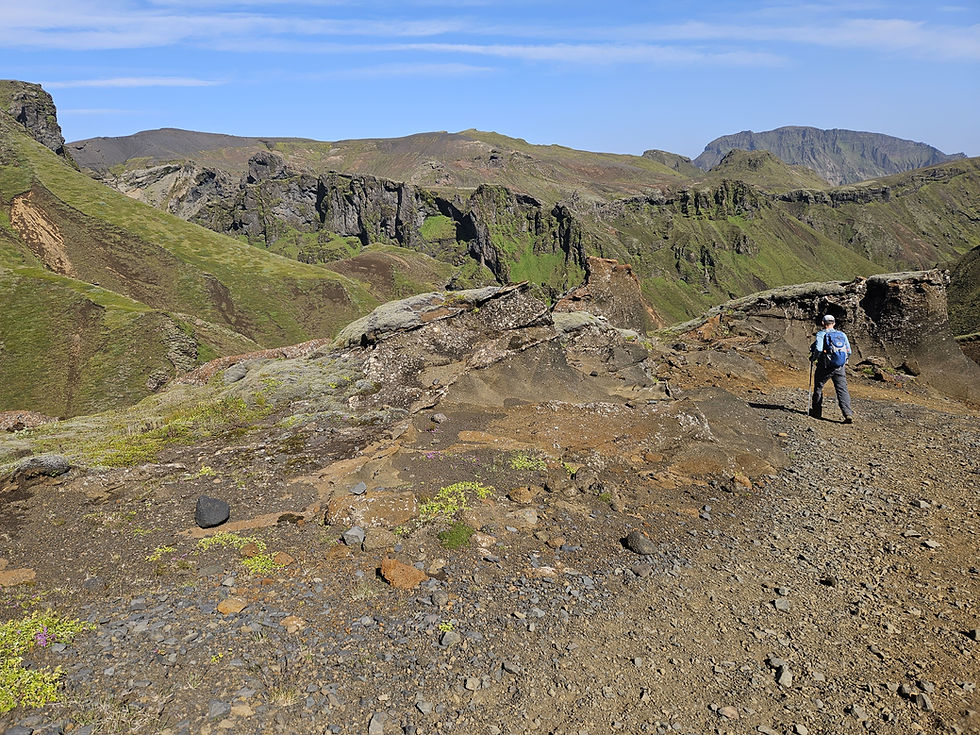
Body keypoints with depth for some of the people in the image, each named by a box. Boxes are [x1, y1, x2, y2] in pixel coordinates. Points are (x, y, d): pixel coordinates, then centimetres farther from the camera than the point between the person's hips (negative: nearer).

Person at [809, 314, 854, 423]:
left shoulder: (821, 334, -5)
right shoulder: (842, 335, 10)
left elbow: (818, 350, -18)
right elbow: (849, 352, 9)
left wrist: (812, 358, -1)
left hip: (825, 366, -4)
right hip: (840, 367, 4)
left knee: (818, 387, 14)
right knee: (842, 390, 1)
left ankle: (816, 411, 23)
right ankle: (848, 414, -11)